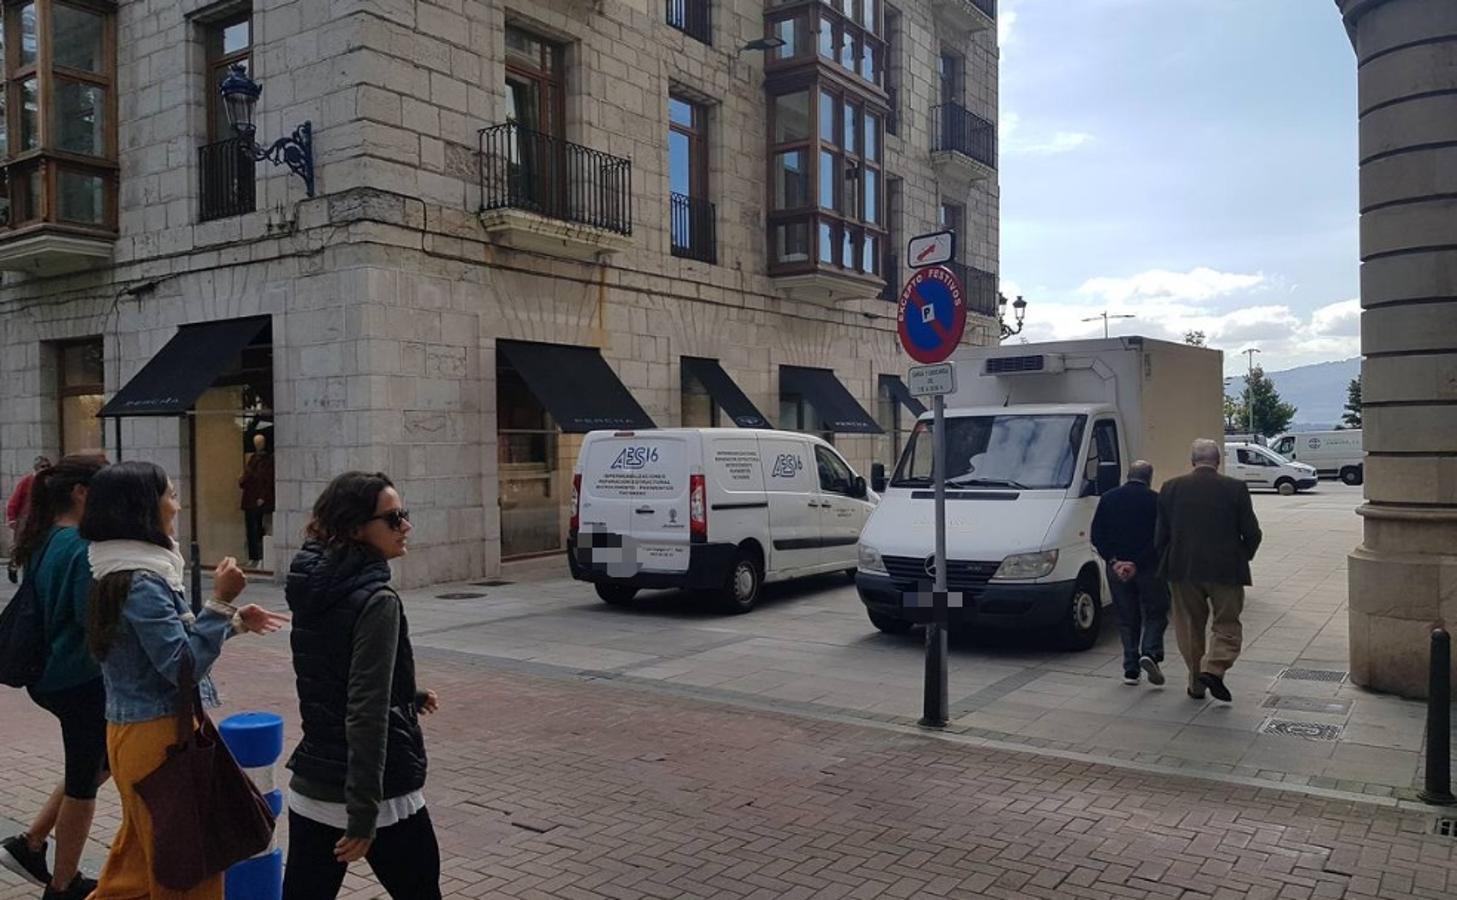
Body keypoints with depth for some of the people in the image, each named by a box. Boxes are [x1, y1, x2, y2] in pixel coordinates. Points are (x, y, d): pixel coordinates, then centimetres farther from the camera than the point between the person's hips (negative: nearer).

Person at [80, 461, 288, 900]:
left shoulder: (126, 572, 8)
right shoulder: (142, 583, -21)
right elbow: (184, 665, -24)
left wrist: (234, 622, 13)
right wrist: (220, 602, -25)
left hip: (135, 729, 10)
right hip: (160, 736, -9)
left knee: (140, 860, 23)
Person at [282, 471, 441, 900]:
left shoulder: (314, 585, 4)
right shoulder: (377, 603, -20)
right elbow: (366, 715, -24)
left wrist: (409, 698, 25)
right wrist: (364, 815, -21)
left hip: (311, 786, 7)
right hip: (378, 792, -7)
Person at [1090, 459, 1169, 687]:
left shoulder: (1109, 498, 4)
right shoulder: (1155, 500, -5)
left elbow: (1097, 536, 0)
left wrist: (1114, 561, -6)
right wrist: (1136, 564, -13)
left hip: (1117, 568, 3)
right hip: (1148, 567, -3)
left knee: (1127, 618, 11)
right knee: (1155, 613, 12)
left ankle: (1130, 669, 9)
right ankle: (1150, 652, -11)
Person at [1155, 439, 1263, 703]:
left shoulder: (1171, 488, 0)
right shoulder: (1235, 488, -5)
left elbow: (1161, 535, 2)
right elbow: (1252, 534, -2)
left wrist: (1169, 563, 16)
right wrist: (1243, 558, 16)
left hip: (1183, 570, 2)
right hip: (1226, 569, -2)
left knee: (1190, 626, 13)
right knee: (1226, 624, 10)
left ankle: (1197, 682, 17)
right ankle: (1214, 669, -10)